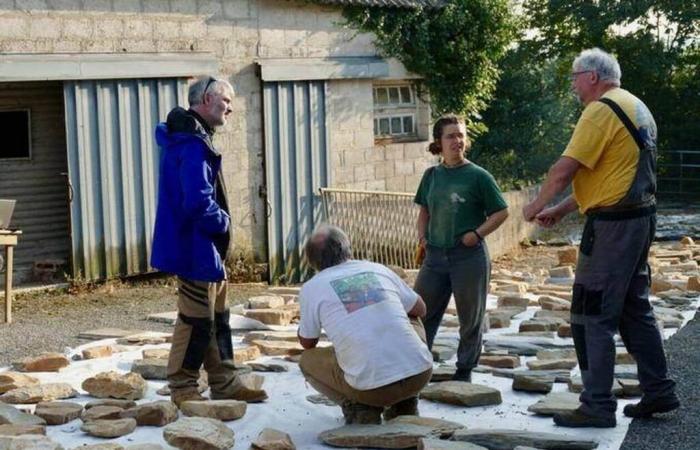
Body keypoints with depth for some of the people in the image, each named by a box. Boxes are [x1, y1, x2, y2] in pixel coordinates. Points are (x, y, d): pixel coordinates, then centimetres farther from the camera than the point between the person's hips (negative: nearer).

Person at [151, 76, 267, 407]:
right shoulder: (193, 145, -20)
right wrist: (223, 221, -11)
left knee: (217, 317, 16)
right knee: (197, 320, -3)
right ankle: (182, 387, 8)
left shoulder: (192, 137, 15)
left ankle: (224, 383, 25)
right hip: (196, 247, -11)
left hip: (208, 249, 11)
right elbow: (198, 203, -28)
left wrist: (219, 220, 10)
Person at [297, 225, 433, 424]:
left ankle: (360, 410, 5)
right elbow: (420, 309, 29)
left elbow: (307, 343, 20)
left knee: (308, 360, 24)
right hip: (420, 373, 3)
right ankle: (405, 407, 25)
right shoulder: (379, 269, 13)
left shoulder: (311, 288, 5)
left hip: (372, 387, -2)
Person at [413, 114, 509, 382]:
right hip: (435, 255, 4)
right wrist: (422, 236, 6)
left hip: (469, 256, -4)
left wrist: (476, 234, -12)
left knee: (470, 318, 6)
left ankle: (464, 371, 20)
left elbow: (501, 212, -3)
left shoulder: (478, 176, -5)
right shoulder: (431, 175, 8)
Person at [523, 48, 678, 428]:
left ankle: (598, 406, -1)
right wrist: (562, 210, 21)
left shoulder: (601, 110, -14)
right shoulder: (636, 108, 17)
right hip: (640, 217, 10)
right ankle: (659, 391, 22)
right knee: (634, 309, 17)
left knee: (592, 317, -4)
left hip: (613, 224, -10)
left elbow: (565, 169, -18)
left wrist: (536, 206, -1)